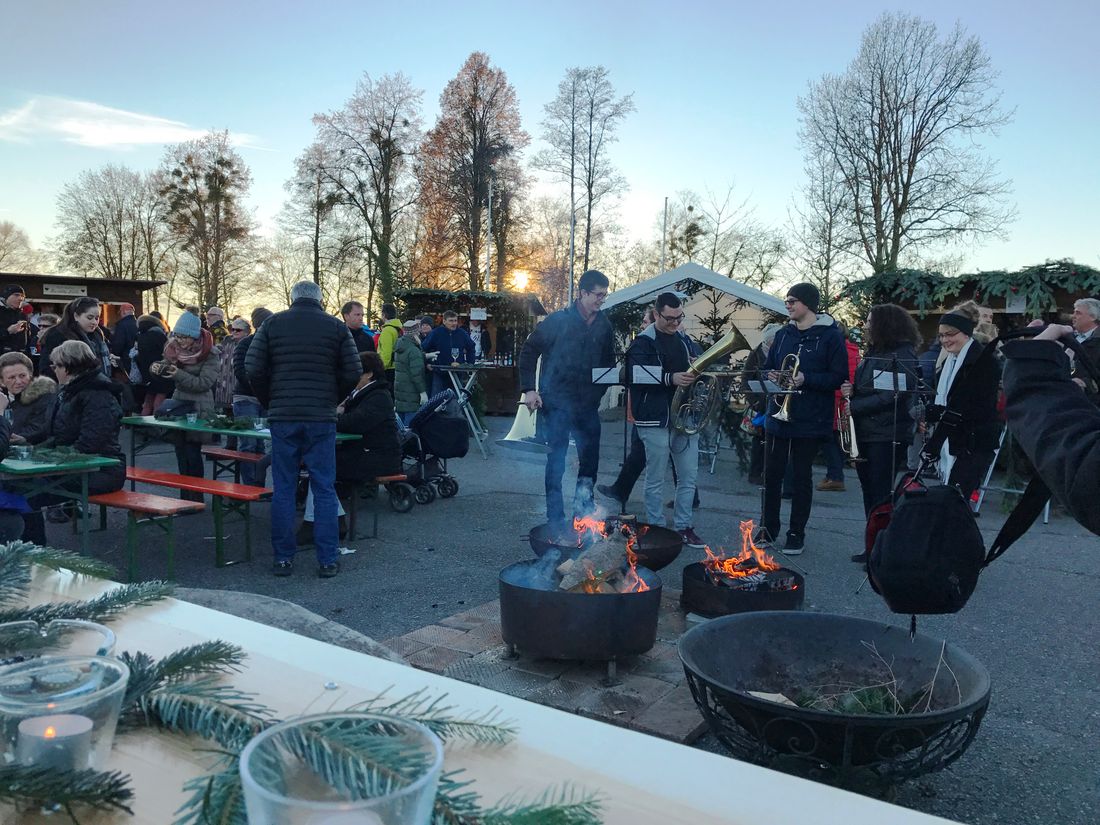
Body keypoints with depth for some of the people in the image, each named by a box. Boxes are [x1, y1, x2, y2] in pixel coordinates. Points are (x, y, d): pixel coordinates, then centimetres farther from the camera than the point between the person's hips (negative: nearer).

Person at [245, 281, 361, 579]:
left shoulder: (272, 323, 5)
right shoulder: (336, 327, 4)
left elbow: (253, 369, 0)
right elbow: (353, 374, -1)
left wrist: (270, 403, 12)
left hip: (282, 418, 1)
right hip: (322, 419, -1)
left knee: (283, 490, 7)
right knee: (324, 490, 4)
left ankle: (282, 558, 11)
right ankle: (328, 560, 6)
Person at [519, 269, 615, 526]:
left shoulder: (604, 325, 6)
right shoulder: (558, 320, -8)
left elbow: (608, 360, 19)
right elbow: (529, 351, -3)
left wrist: (600, 388, 6)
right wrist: (529, 389, -8)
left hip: (588, 404, 4)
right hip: (558, 401, -4)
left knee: (591, 458, 6)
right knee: (556, 459, 1)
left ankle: (583, 503, 26)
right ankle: (555, 518, 10)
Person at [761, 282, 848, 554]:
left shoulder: (830, 336, -6)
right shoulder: (783, 334, 10)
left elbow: (839, 377, -12)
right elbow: (767, 367, 17)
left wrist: (806, 379, -23)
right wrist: (771, 375, -6)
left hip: (810, 420, -5)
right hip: (778, 416, 5)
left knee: (802, 478, 6)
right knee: (771, 475, 8)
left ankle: (796, 533, 17)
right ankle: (769, 529, 20)